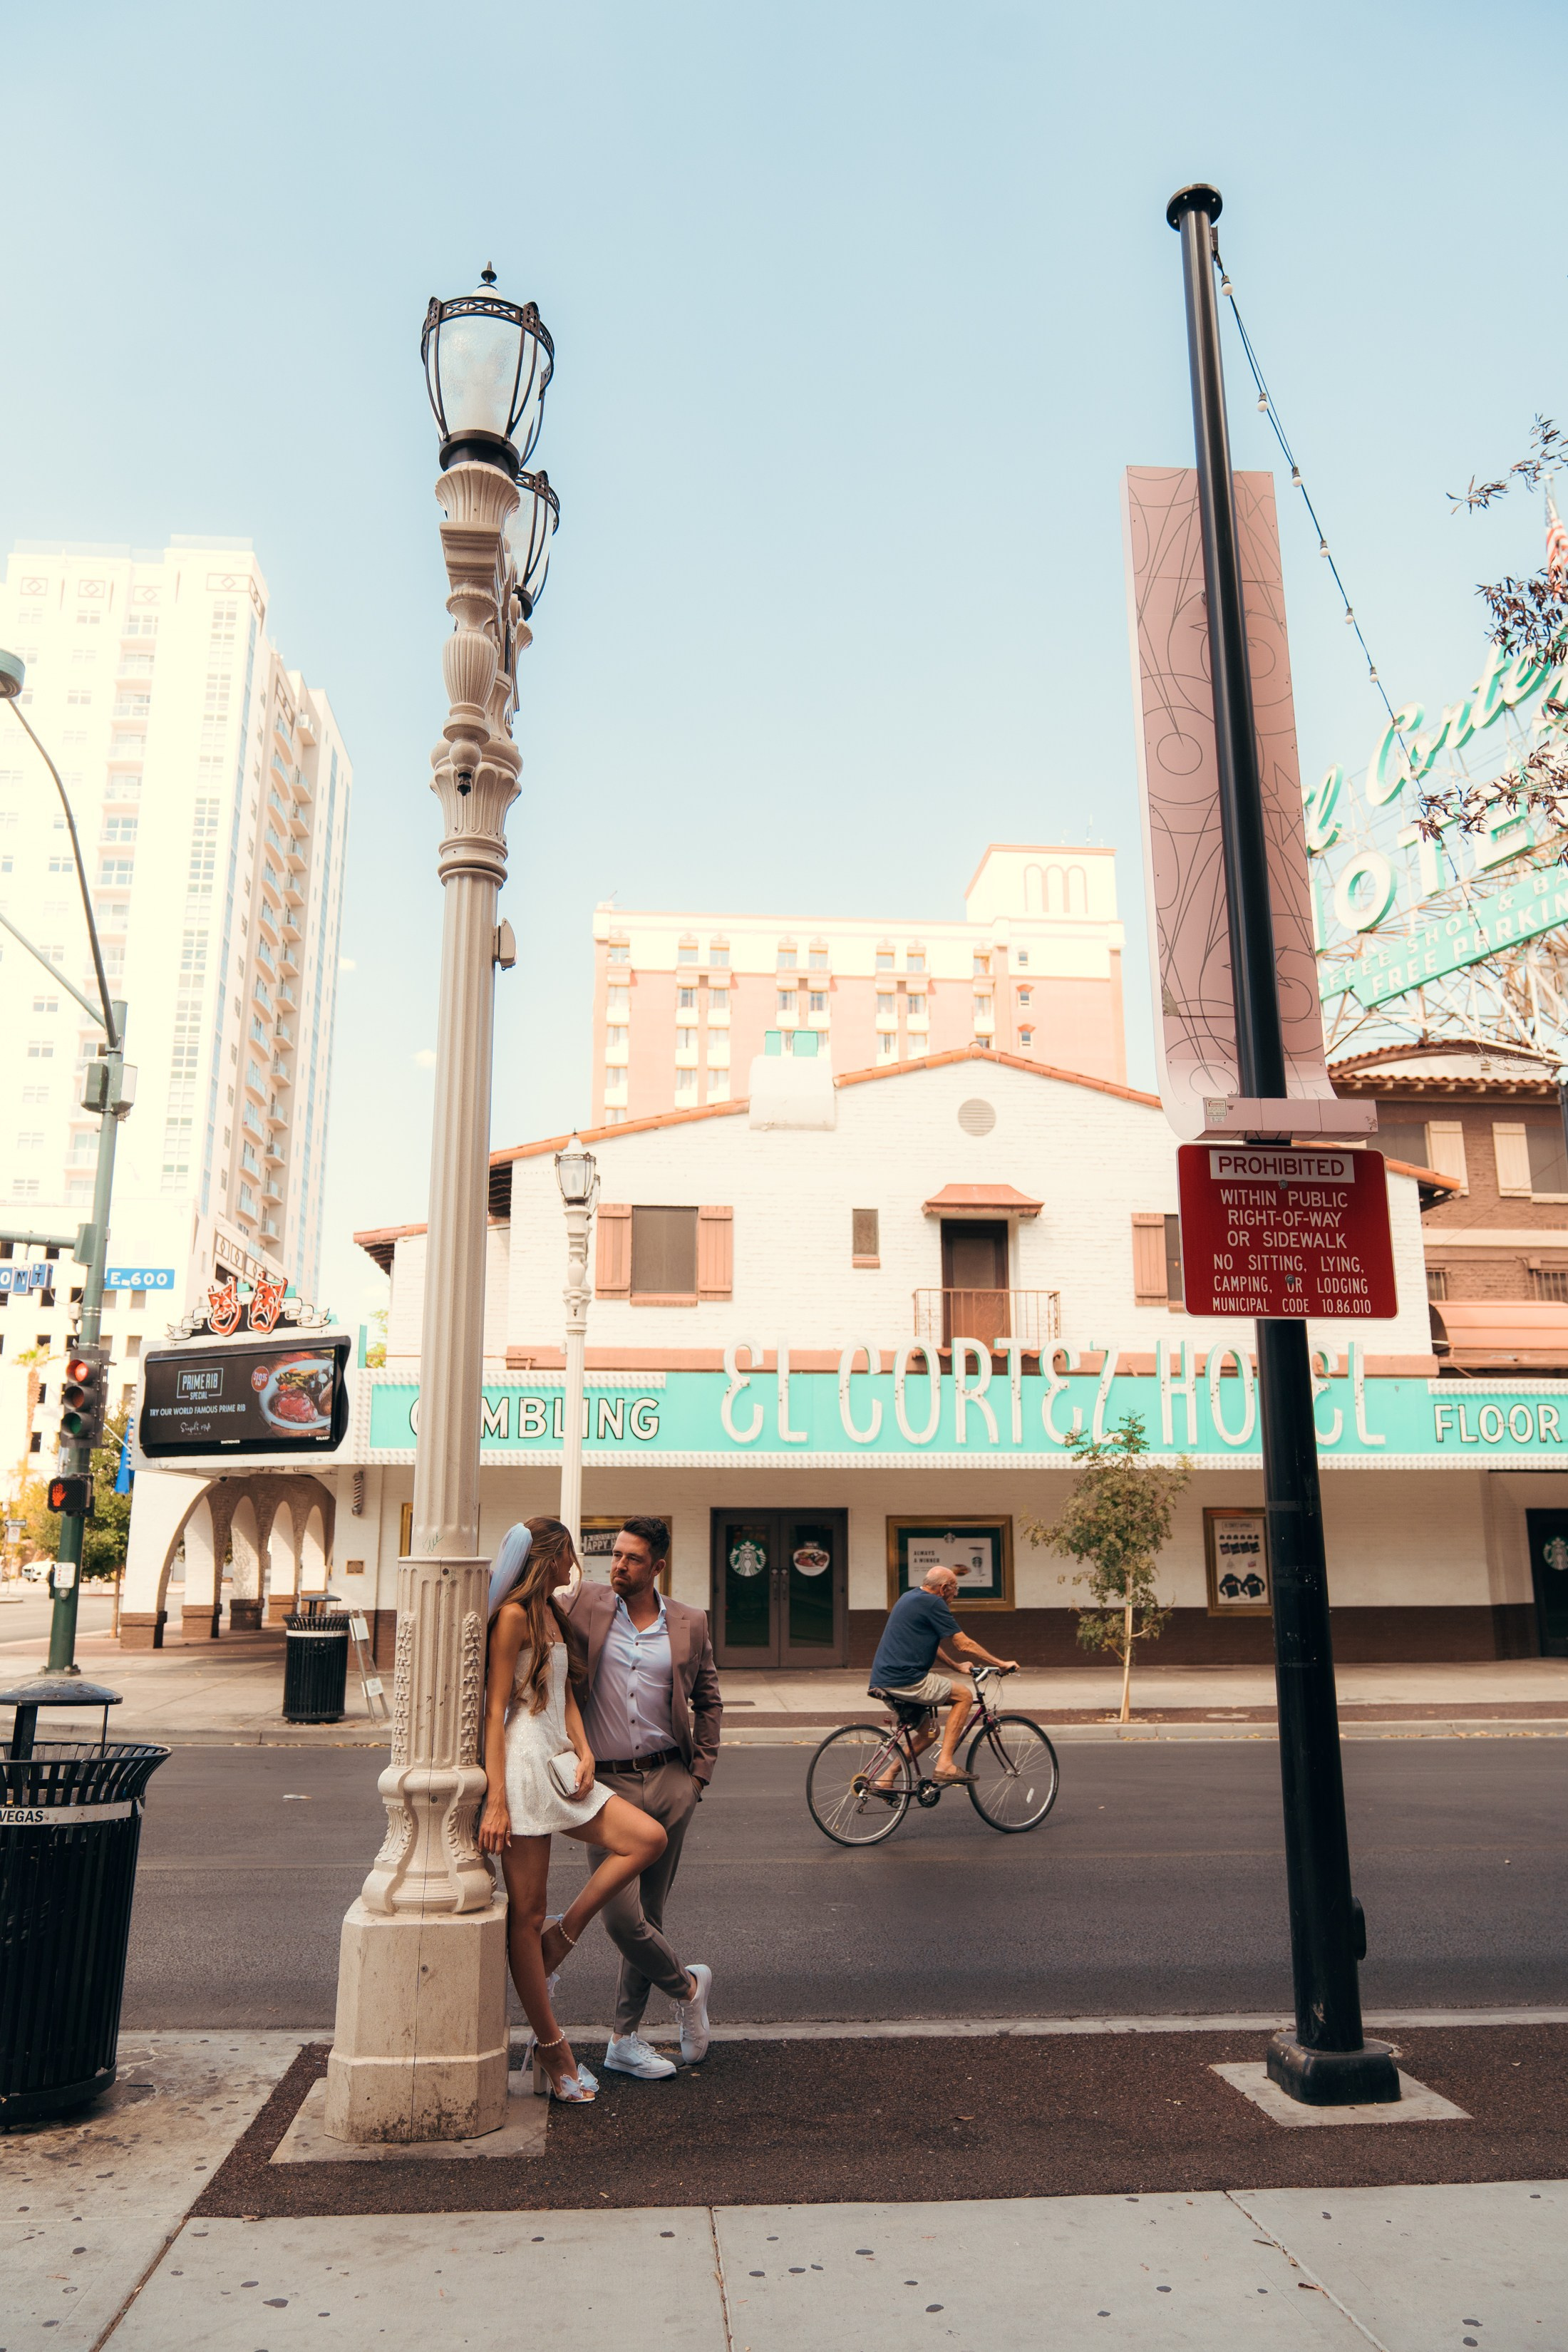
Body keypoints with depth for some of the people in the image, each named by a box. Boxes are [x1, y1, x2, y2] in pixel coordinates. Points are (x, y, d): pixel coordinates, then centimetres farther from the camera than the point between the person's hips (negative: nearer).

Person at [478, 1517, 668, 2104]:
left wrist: (584, 1750, 1)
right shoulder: (514, 1616, -10)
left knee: (648, 1838, -6)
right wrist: (496, 1799, -18)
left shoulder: (554, 1612, 17)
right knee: (526, 1914, 0)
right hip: (522, 1764, -9)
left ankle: (558, 1941, 4)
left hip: (560, 1764, 9)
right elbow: (495, 1710, -13)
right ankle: (552, 2050, 9)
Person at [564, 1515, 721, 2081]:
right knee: (623, 1917, -9)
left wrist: (700, 1773, 7)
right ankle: (687, 1985, 20)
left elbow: (709, 1701, 14)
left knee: (649, 1912, 9)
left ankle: (624, 2040, 26)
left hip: (670, 1783, 2)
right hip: (607, 1783, -2)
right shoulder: (587, 1605, -1)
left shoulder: (689, 1624, 4)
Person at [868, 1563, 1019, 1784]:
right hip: (905, 1680, -10)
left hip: (882, 1680, 10)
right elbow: (965, 1645, -8)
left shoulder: (909, 1598, 20)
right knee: (964, 1697, 2)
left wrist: (956, 1666, 32)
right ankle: (945, 1764, -4)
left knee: (928, 1731, 22)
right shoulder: (932, 1603, -10)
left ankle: (887, 1777, 17)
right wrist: (1001, 1664, 2)